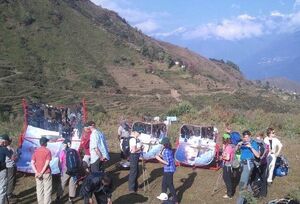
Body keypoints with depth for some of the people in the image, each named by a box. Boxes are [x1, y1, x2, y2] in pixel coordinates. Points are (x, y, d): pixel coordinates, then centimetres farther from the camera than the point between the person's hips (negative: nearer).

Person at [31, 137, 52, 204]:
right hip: (46, 173, -4)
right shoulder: (47, 151, -8)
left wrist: (36, 172, -7)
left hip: (38, 174, 4)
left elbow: (32, 163, -1)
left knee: (39, 190, 12)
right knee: (47, 190, 4)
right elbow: (47, 163, -15)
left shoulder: (36, 151, 5)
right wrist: (42, 173, -14)